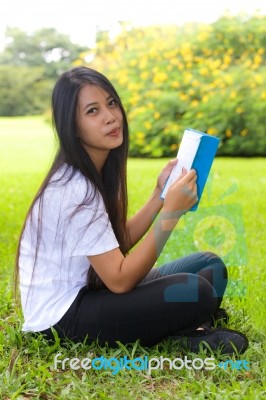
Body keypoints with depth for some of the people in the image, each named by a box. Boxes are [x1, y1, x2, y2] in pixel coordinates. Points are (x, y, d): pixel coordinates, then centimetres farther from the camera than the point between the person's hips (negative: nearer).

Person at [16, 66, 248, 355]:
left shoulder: (95, 174, 4)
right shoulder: (75, 190, -25)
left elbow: (118, 245, 7)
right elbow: (119, 280, -25)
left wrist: (160, 193, 0)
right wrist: (170, 212, -28)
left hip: (88, 290, 9)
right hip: (62, 317, -9)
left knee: (210, 265, 5)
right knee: (194, 292, -28)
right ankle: (187, 333, -1)